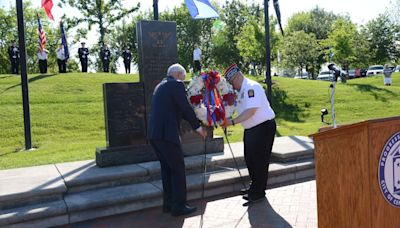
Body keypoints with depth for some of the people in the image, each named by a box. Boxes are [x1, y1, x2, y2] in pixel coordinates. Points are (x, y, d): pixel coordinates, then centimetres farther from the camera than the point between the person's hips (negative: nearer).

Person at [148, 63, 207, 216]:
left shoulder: (160, 86, 23)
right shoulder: (176, 84, -4)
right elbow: (185, 108, -10)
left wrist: (194, 124, 25)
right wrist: (198, 127, 3)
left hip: (154, 133, 9)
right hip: (166, 134, -9)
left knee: (167, 168, 16)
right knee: (178, 169, 2)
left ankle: (168, 204, 23)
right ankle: (179, 206, 8)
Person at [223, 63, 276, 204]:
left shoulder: (251, 87, -19)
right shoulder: (240, 91, 11)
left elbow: (251, 111, -27)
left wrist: (232, 122, -30)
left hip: (263, 127, -10)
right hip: (250, 129, 10)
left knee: (259, 160, -2)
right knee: (250, 159, 16)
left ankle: (258, 192, 11)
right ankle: (254, 186, 32)